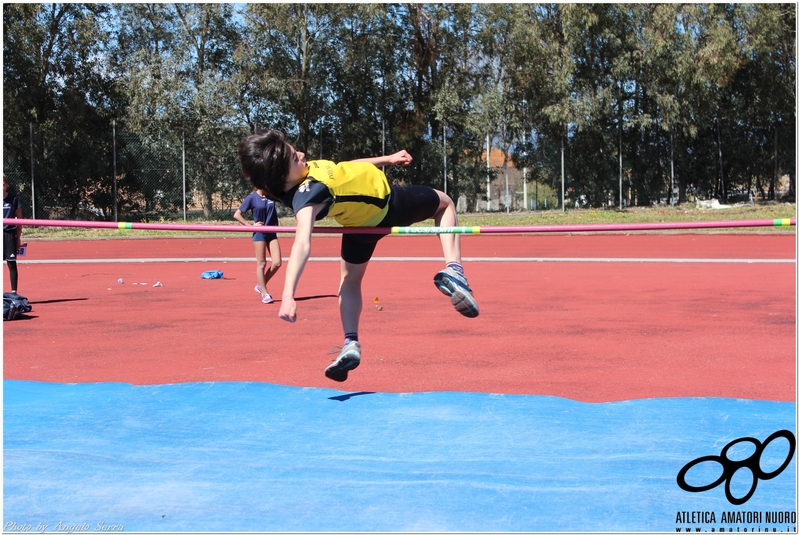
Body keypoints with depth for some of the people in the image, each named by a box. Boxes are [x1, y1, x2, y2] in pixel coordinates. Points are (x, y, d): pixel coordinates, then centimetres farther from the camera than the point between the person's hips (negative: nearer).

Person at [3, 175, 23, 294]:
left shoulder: (14, 199, 1)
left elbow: (19, 219, 5)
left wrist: (18, 237, 2)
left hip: (10, 234, -1)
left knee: (12, 264, 1)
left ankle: (14, 292, 7)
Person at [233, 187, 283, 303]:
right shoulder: (252, 198, -6)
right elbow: (237, 215, -5)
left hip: (272, 233, 5)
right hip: (259, 234, -5)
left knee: (277, 262, -3)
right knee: (262, 264, 0)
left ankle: (261, 286, 16)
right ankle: (264, 294, 9)